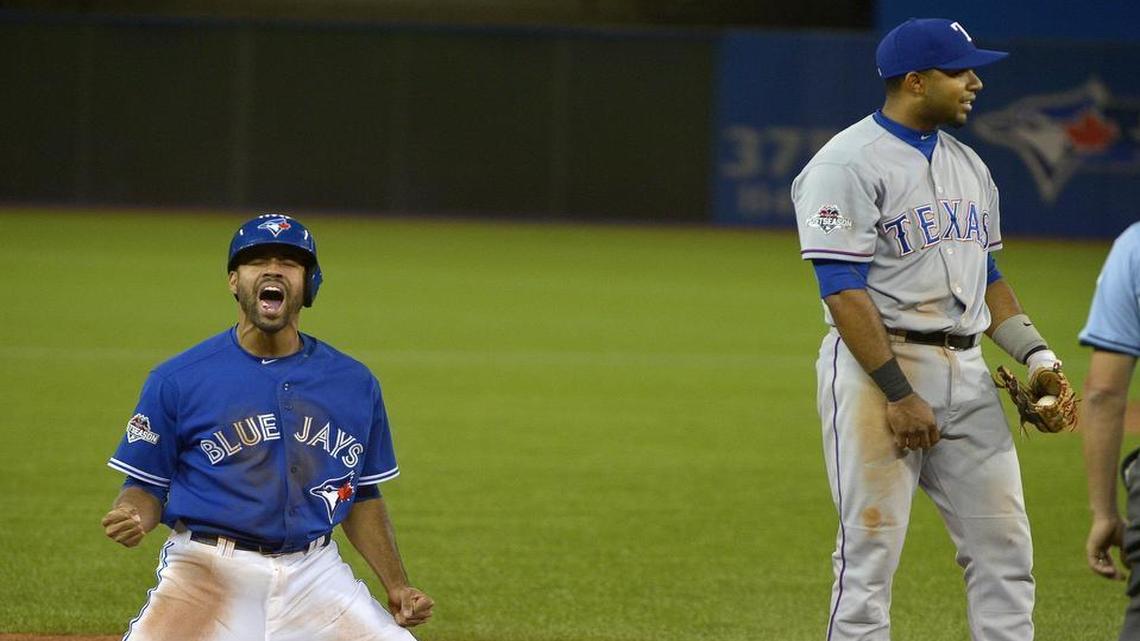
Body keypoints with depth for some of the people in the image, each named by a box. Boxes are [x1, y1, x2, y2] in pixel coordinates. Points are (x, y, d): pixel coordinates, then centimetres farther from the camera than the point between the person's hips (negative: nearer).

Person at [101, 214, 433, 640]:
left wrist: (397, 587, 8)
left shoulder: (355, 384, 8)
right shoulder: (177, 379, -2)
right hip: (209, 572, -3)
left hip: (314, 574, 3)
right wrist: (131, 519, -20)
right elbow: (146, 486, 2)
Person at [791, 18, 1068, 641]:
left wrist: (1035, 354, 7)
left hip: (966, 377, 8)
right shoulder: (849, 164, -10)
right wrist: (899, 395, -21)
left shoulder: (967, 165, 16)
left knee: (1003, 545, 5)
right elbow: (843, 290, -16)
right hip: (877, 367, -8)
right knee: (871, 549, -8)